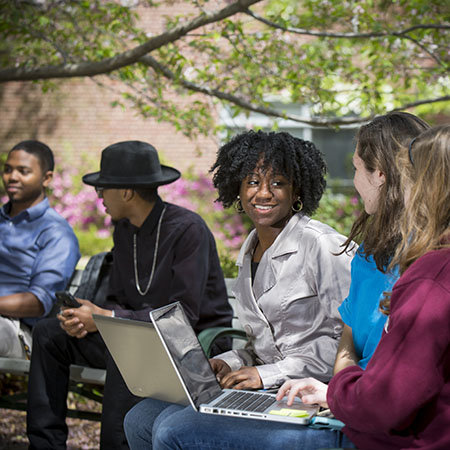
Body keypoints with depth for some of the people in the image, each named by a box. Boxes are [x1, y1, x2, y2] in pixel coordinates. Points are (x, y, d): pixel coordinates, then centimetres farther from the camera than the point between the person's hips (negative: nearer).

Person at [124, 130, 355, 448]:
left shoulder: (320, 245, -12)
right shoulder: (250, 250, 15)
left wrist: (269, 373, -18)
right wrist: (230, 362, 2)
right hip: (265, 387, 8)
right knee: (140, 420, -3)